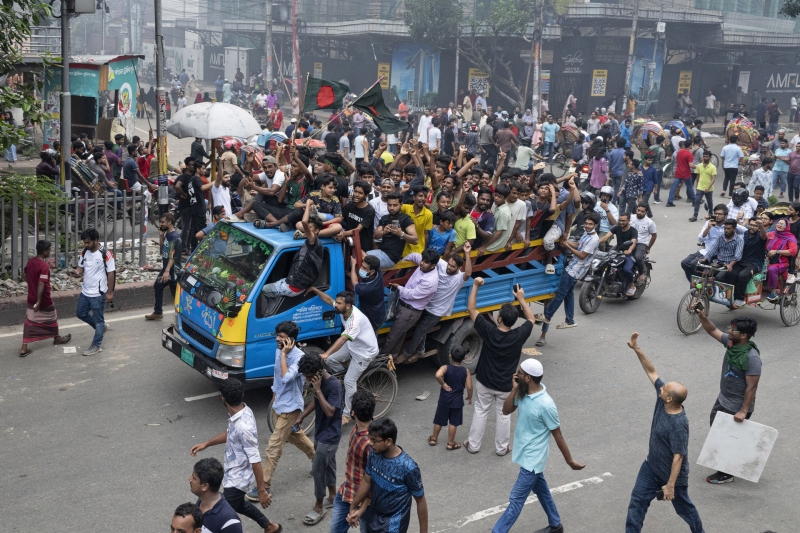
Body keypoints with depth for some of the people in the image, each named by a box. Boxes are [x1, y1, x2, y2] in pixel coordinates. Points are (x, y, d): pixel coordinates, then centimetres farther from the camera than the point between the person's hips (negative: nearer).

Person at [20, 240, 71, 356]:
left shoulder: (30, 261, 1)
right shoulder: (44, 265, -24)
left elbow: (26, 276, 16)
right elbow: (41, 284, -29)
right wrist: (39, 301, -27)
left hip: (31, 299, 6)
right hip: (44, 300, -6)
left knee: (29, 323, 6)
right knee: (52, 319, 19)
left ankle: (24, 349, 1)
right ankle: (57, 338, 41)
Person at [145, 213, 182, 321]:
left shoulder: (175, 236, -21)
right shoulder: (167, 234, 7)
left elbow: (173, 256, -28)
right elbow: (162, 249, 16)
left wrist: (167, 271, -37)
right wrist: (161, 236, 4)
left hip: (173, 271, -11)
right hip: (165, 268, 11)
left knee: (176, 294, -4)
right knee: (157, 287, 23)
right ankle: (158, 312, 37)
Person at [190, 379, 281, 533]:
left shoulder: (243, 426, -35)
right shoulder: (241, 411, -7)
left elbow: (255, 460, -29)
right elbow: (230, 433, 14)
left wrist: (261, 490, -22)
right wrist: (206, 444, 10)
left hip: (238, 479, -10)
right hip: (233, 473, 10)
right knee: (238, 504, 30)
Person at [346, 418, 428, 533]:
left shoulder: (408, 467, -28)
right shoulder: (374, 454, -10)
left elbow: (420, 501, -16)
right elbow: (367, 481, 7)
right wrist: (353, 507, 16)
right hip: (374, 517, 7)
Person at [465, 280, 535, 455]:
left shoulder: (489, 332, -24)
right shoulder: (519, 336, -21)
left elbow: (471, 309, -15)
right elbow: (531, 318, -1)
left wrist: (475, 286, -12)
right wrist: (521, 299, 4)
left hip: (484, 382, 0)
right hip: (506, 386, 0)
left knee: (480, 411, 17)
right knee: (504, 415, 17)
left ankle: (473, 445, 28)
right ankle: (501, 448, 30)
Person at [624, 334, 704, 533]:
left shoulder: (679, 424, -35)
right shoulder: (662, 400, -15)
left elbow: (678, 456, -29)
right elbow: (651, 371, -7)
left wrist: (670, 485, -25)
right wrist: (637, 349, -14)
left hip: (673, 473, -7)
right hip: (651, 466, 7)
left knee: (683, 507, 18)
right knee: (637, 500, 10)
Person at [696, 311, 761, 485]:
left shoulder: (752, 357, -31)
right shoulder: (730, 342, -8)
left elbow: (751, 387, -26)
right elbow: (713, 331, 3)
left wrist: (743, 411, -23)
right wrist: (703, 318, -17)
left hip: (737, 407, -9)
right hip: (723, 400, 9)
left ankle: (726, 474, 27)